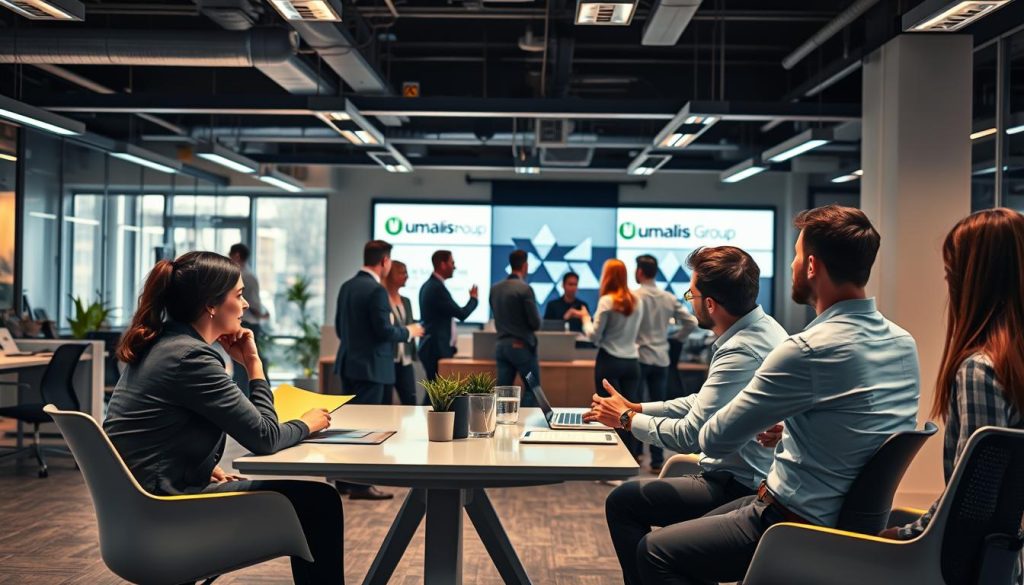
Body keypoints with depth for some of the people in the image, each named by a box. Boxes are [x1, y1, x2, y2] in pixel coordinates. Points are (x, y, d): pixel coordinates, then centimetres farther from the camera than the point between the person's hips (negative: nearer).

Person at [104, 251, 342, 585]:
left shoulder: (160, 344, 9)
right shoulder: (190, 356, -20)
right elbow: (264, 438, -19)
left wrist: (208, 469, 3)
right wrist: (306, 424, -1)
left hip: (149, 503, 10)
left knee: (300, 493, 17)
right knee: (318, 502, -4)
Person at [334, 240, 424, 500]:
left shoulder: (347, 286, 9)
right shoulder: (376, 290, -17)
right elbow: (384, 331, -19)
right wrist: (408, 332, -3)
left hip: (348, 362, 9)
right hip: (370, 366, -9)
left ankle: (344, 479, 21)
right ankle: (359, 484, 2)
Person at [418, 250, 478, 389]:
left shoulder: (429, 285, 14)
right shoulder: (437, 288, -18)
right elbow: (461, 314, -16)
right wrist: (474, 298, 1)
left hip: (434, 347, 10)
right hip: (437, 349, -10)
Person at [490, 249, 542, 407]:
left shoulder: (495, 288, 5)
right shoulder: (525, 289, -15)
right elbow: (536, 323, -13)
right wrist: (530, 327, 8)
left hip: (501, 345, 6)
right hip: (522, 346, -6)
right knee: (532, 388, 5)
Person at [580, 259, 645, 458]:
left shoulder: (607, 301, -9)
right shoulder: (637, 301, 7)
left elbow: (594, 336, -6)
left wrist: (586, 319, 9)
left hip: (609, 361, -5)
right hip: (632, 362, 5)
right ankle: (631, 455, 9)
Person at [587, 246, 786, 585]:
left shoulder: (742, 352, -26)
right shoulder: (763, 328, 5)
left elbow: (689, 436, -24)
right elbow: (705, 403, 15)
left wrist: (625, 418, -8)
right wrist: (638, 408, 11)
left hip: (740, 488, -10)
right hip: (753, 476, 10)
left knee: (622, 502, -3)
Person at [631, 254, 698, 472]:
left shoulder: (633, 297, -9)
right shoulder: (669, 298, 5)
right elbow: (692, 322, 3)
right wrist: (677, 337, 16)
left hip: (637, 358, -4)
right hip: (661, 359, 4)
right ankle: (657, 461, 8)